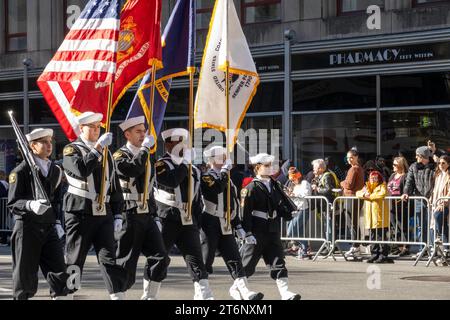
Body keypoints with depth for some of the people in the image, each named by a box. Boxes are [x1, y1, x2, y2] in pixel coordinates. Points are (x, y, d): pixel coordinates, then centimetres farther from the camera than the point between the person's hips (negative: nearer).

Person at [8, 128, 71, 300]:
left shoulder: (56, 170, 13)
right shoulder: (21, 171, -6)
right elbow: (12, 203, -9)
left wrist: (57, 222, 12)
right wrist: (31, 205, -27)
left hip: (49, 228, 5)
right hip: (27, 228, -5)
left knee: (60, 275, -1)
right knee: (25, 278, 0)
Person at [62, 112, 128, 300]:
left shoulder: (106, 153, 17)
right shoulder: (71, 150, 1)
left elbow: (115, 186, 18)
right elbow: (82, 169, -22)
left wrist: (117, 215, 12)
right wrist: (98, 147, -24)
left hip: (104, 214, 4)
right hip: (80, 214, -4)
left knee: (110, 258, -3)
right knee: (74, 261, 1)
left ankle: (118, 295, -6)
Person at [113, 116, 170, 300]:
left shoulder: (145, 156, 18)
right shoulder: (119, 156, -5)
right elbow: (134, 170, -27)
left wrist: (155, 215, 18)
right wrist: (146, 147, -17)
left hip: (147, 216, 7)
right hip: (129, 217, -7)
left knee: (160, 258, -2)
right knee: (126, 263, -4)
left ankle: (149, 297, 4)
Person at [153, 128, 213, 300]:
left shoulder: (193, 170, 16)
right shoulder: (161, 165, -3)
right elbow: (172, 181, -24)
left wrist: (197, 224, 14)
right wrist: (185, 162, -17)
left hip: (188, 223, 5)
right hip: (166, 222, -5)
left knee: (196, 260, -4)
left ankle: (205, 295, -9)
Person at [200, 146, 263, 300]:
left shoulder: (228, 179, 19)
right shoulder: (207, 176, -5)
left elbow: (233, 204, 22)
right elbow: (216, 188, -28)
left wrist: (238, 226, 19)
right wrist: (224, 171, -20)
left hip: (225, 226, 7)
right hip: (210, 225, -7)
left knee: (234, 258, -2)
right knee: (206, 260, -2)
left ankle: (242, 289, -7)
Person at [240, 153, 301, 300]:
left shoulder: (275, 185, 12)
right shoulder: (251, 188, -10)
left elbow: (282, 204, 20)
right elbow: (246, 212, -14)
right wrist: (248, 233, -18)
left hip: (273, 231, 6)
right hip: (257, 231, -6)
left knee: (278, 262, -1)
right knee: (247, 263, 6)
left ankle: (285, 292, -6)